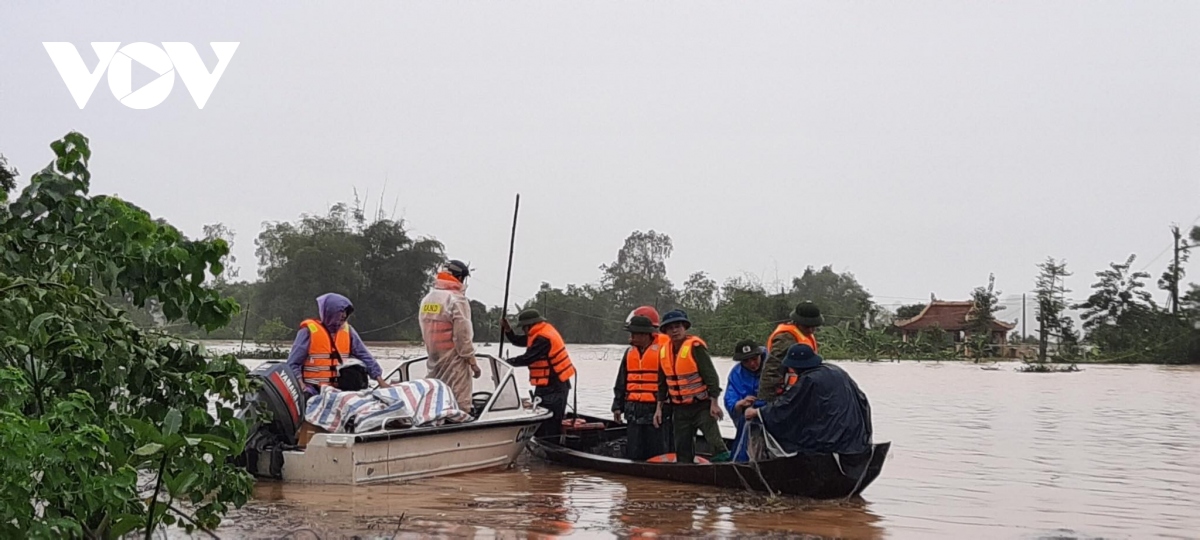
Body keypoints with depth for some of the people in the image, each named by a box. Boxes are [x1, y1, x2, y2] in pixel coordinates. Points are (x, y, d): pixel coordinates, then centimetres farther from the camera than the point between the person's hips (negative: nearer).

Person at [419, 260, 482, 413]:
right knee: (459, 402, -7)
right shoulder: (456, 299, -13)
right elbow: (462, 334, -15)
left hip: (434, 360, 8)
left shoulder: (427, 299, 12)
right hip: (454, 360, -8)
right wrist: (472, 360, -8)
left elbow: (425, 332, 14)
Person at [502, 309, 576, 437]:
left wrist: (506, 362, -11)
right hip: (547, 385, 10)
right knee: (539, 422, 11)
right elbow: (518, 341, 19)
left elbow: (527, 358, -22)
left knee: (550, 425, -12)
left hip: (553, 387, -10)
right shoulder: (539, 333, 12)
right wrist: (507, 329, 5)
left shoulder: (543, 338, -20)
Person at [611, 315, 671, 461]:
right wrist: (618, 406, 16)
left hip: (654, 409, -6)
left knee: (656, 451, -2)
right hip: (634, 409, 6)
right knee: (634, 450, 8)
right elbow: (621, 383, 19)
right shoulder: (630, 352, 14)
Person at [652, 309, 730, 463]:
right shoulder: (664, 351, 6)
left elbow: (710, 375, -15)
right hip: (679, 408, 6)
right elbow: (662, 383, 16)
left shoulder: (695, 347, -14)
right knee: (682, 449, 10)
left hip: (702, 405, -6)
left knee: (715, 442, -16)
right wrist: (659, 407, 14)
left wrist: (714, 403, -17)